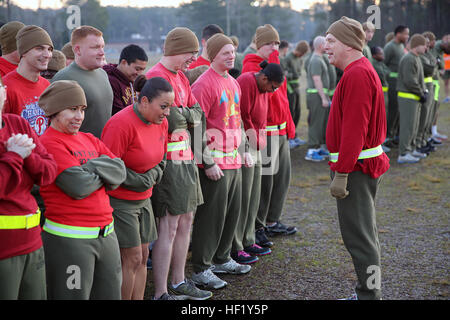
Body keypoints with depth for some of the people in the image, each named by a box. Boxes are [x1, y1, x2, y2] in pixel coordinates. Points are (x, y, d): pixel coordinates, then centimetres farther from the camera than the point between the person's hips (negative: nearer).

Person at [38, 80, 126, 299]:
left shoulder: (90, 140, 14)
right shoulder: (49, 143, -10)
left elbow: (120, 172, 2)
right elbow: (78, 186, -19)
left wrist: (91, 166, -12)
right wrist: (104, 172, -1)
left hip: (106, 233, 7)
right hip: (69, 238, -7)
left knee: (110, 294, 14)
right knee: (75, 296, 4)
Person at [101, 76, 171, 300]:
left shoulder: (161, 122, 4)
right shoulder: (122, 124, -22)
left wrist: (151, 177, -2)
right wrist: (141, 181, -14)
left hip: (143, 198, 8)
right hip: (119, 201, -8)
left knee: (142, 256, 11)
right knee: (132, 258, -6)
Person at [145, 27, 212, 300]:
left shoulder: (181, 77, 16)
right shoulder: (157, 77, -14)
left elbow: (198, 114, 10)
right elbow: (173, 121, -22)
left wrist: (183, 115, -8)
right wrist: (189, 116, -5)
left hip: (186, 158, 10)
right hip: (169, 161, -9)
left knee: (186, 220, 16)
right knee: (169, 226, -6)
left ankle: (178, 283, 29)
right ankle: (161, 294, 1)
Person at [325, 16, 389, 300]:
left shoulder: (357, 75, -19)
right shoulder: (362, 70, 15)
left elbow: (354, 130, -24)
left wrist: (341, 174, -23)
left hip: (355, 168, -11)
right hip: (362, 166, 11)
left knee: (358, 236, -4)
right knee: (365, 233, 18)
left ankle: (369, 294, 3)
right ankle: (371, 291, 29)